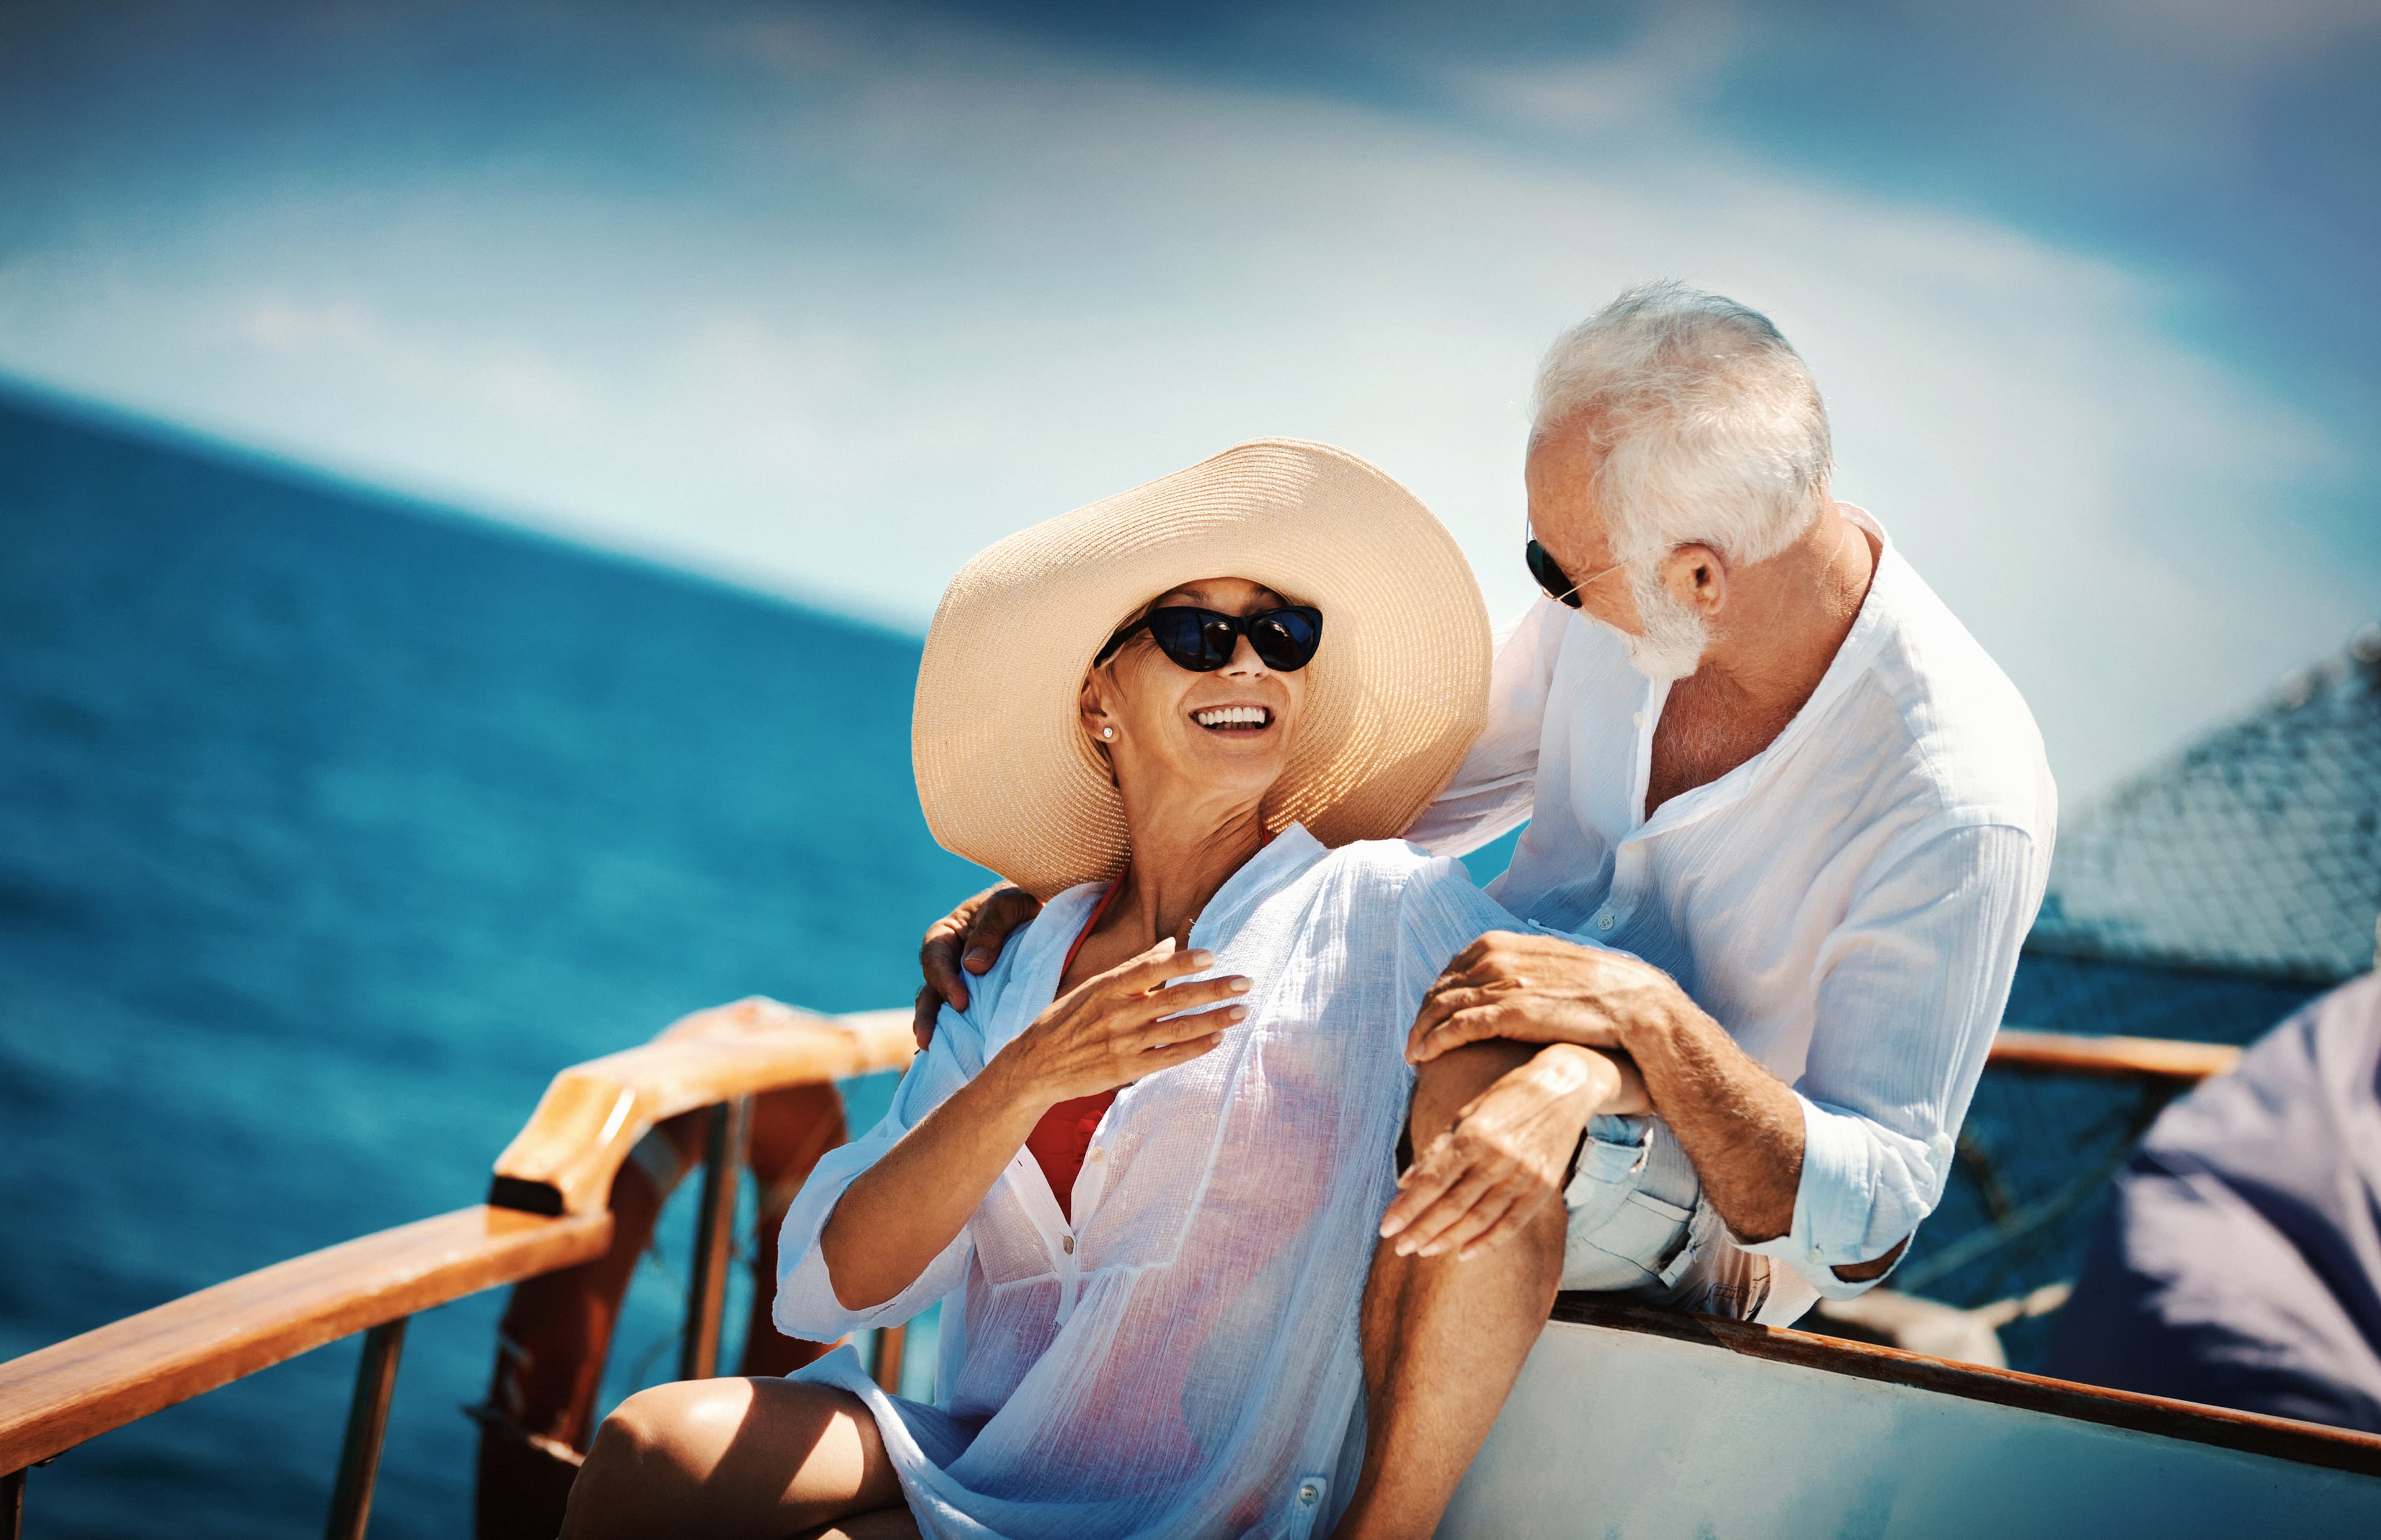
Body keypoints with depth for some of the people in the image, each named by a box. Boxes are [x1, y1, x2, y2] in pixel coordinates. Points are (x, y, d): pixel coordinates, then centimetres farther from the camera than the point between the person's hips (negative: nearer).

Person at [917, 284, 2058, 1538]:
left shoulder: (1965, 800, -26)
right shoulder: (1614, 606, -9)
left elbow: (1869, 1226, -23)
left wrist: (1645, 1011, -39)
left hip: (1719, 1216, -6)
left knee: (1489, 1088, -39)